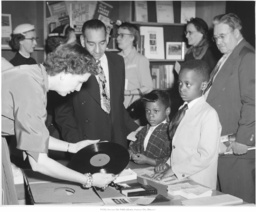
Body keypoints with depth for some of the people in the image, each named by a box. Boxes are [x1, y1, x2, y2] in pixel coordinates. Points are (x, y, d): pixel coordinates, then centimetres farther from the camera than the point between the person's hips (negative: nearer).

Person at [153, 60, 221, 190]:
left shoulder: (209, 114, -10)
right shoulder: (182, 111, 14)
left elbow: (206, 156, -15)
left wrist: (174, 169, -15)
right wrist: (168, 164, 2)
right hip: (178, 181, 6)